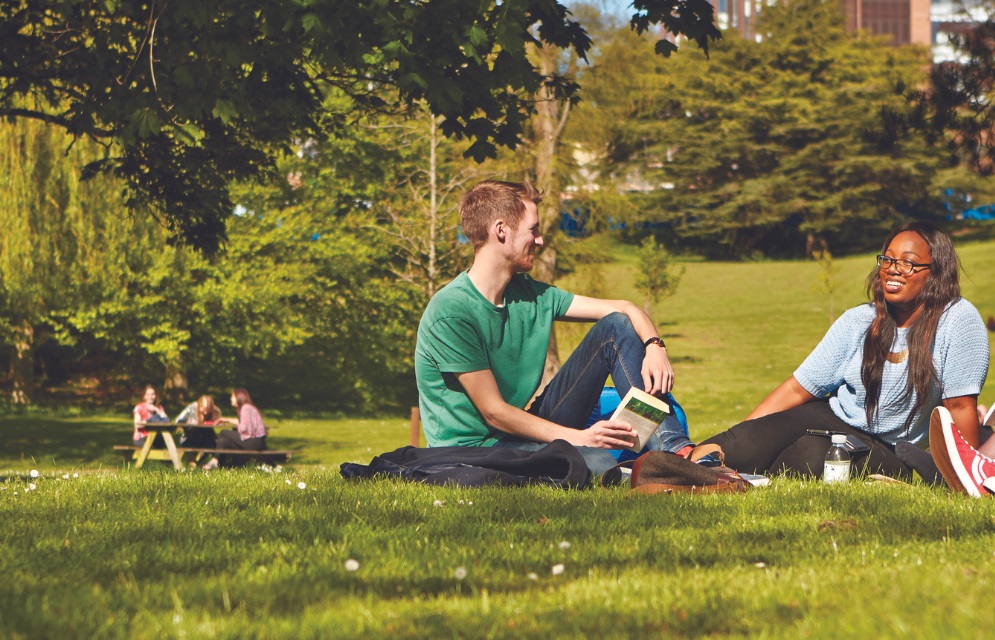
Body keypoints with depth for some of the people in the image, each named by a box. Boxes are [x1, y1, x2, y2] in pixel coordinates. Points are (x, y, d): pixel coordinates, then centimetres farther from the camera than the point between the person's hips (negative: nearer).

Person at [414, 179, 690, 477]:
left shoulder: (529, 293, 5)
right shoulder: (450, 312, -19)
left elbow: (624, 310, 9)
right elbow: (494, 412, -19)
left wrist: (654, 346, -13)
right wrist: (578, 438, -24)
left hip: (524, 428, 9)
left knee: (616, 328, -1)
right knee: (597, 463, -38)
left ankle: (676, 451, -10)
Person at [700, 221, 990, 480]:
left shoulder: (958, 319, -11)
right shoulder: (858, 322, 1)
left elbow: (960, 406, -11)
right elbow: (797, 389, 1)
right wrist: (730, 443, -7)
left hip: (887, 453, -3)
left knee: (813, 452, -35)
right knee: (748, 443, -29)